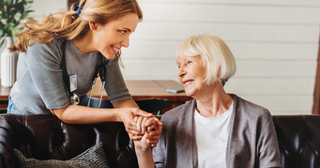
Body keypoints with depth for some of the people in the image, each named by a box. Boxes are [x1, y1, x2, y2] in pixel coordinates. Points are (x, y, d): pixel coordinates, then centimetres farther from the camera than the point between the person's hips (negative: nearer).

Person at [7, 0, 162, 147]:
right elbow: (61, 110, -31)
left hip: (67, 121, 5)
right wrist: (118, 115, -41)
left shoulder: (107, 50, -17)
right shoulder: (43, 46, -35)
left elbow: (121, 97, -15)